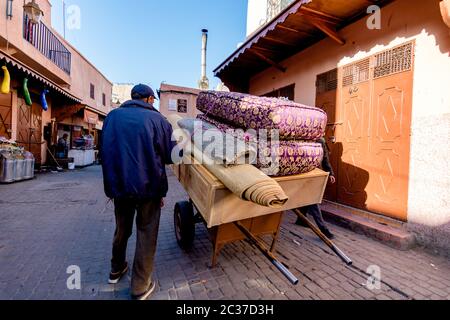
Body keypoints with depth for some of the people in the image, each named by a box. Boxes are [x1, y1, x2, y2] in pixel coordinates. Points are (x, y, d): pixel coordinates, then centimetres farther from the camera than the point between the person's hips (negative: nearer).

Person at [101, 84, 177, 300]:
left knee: (121, 229, 24)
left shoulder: (112, 116, 5)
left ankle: (116, 270, 43)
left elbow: (105, 152, 7)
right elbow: (170, 156, -6)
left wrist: (111, 186, 14)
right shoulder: (157, 119, -8)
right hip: (148, 186, -4)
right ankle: (140, 287, 20)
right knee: (146, 234, 9)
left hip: (119, 185, 5)